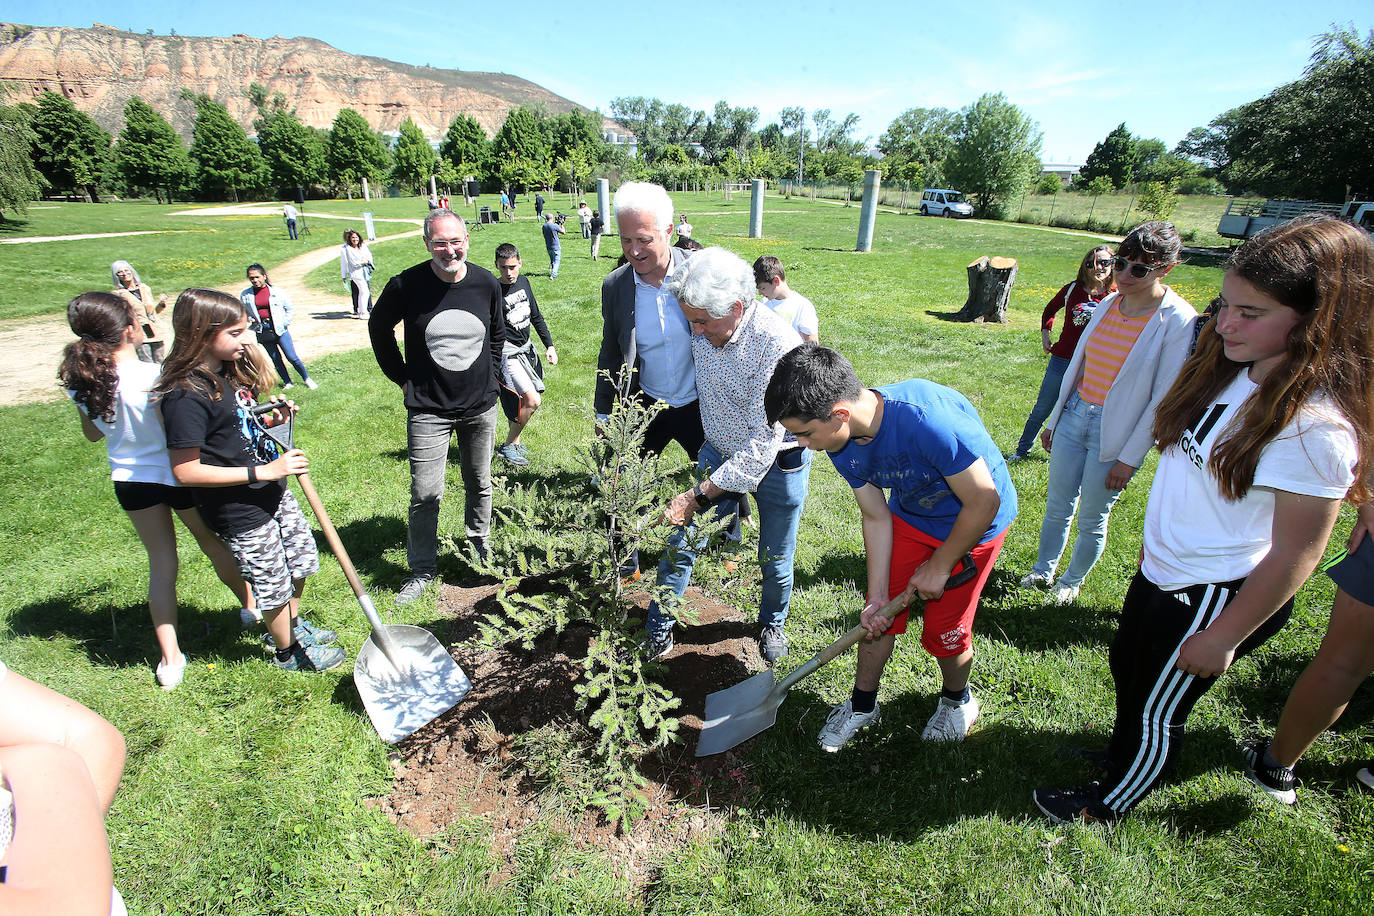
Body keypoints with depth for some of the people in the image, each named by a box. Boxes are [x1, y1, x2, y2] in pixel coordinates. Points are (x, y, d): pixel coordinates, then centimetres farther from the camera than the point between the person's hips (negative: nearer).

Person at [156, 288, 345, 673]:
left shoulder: (234, 371, 2)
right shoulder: (186, 396, -24)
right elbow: (185, 471, -24)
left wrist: (272, 420, -3)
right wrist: (263, 471, -27)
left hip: (274, 493, 8)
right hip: (240, 511, -8)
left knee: (302, 558, 23)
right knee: (273, 583, 10)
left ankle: (293, 624, 49)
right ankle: (287, 652, 35)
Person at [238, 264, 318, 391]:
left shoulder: (277, 292, -3)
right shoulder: (245, 295, 3)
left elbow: (290, 310, 5)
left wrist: (284, 324, -3)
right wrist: (248, 319, -5)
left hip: (279, 329, -2)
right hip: (262, 332, 2)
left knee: (292, 357, -4)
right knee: (275, 359, 7)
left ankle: (307, 379, 12)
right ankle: (287, 383, 19)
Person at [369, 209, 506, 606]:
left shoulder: (486, 283, -4)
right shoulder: (406, 285, -11)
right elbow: (378, 328, 6)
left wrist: (490, 376, 11)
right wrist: (402, 377, 3)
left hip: (481, 405, 3)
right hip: (428, 408, -2)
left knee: (479, 485, 15)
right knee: (425, 493, -1)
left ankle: (480, 550, 37)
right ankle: (422, 570, 18)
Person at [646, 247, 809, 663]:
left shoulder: (777, 344, -31)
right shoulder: (702, 331, -13)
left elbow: (764, 441, -31)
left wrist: (699, 495, -31)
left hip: (778, 461, -4)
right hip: (720, 451, 5)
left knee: (774, 562, 11)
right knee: (679, 539, 2)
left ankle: (772, 623, 43)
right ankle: (657, 631, 21)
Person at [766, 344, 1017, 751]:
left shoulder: (927, 419, -41)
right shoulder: (843, 443, -18)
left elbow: (983, 503, -28)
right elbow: (877, 518, -8)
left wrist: (939, 566, -16)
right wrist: (877, 595, -8)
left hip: (974, 523, -5)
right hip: (910, 515, 5)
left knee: (943, 630, 4)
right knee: (879, 615, 8)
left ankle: (957, 700, 37)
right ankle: (862, 703, 32)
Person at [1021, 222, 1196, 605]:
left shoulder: (1178, 321, -14)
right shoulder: (1108, 304, 3)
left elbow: (1164, 400, -13)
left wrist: (1129, 459, -12)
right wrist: (1053, 420, 15)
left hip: (1116, 433, -5)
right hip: (1074, 416, 5)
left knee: (1092, 519, 11)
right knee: (1057, 506, 15)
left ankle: (1072, 581, 33)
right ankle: (1042, 571, 35)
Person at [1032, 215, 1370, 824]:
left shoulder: (1316, 425, -28)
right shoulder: (1231, 370, -3)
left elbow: (1294, 556, -22)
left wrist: (1222, 637, -16)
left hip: (1214, 598, -8)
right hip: (1164, 570, 8)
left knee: (1156, 708, 14)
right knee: (1127, 669, 28)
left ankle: (1107, 806, 40)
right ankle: (1124, 755, 56)